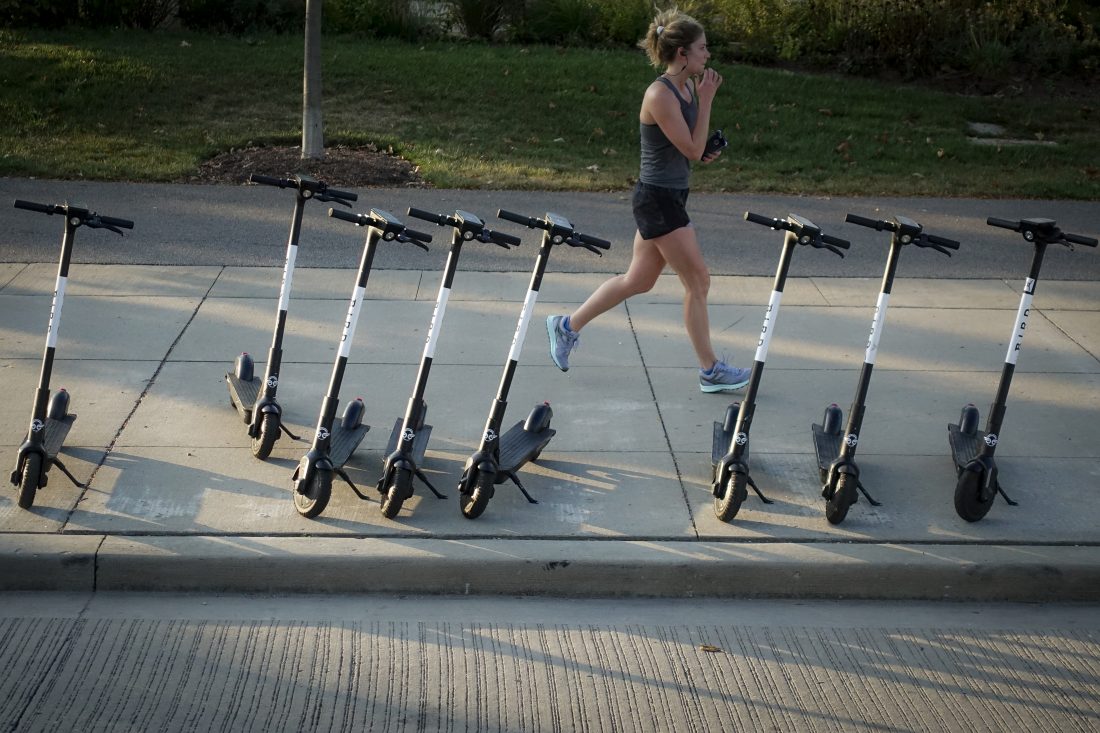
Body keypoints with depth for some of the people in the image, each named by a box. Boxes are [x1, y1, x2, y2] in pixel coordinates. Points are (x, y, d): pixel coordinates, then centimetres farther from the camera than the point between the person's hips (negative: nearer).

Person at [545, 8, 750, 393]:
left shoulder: (686, 88, 8)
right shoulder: (660, 94, -20)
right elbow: (692, 149, -18)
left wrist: (706, 150, 1)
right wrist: (706, 99, -14)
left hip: (668, 198, 9)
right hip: (658, 200, -9)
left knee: (638, 281, 17)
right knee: (698, 281, -2)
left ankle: (567, 325, 28)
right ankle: (710, 371, 10)